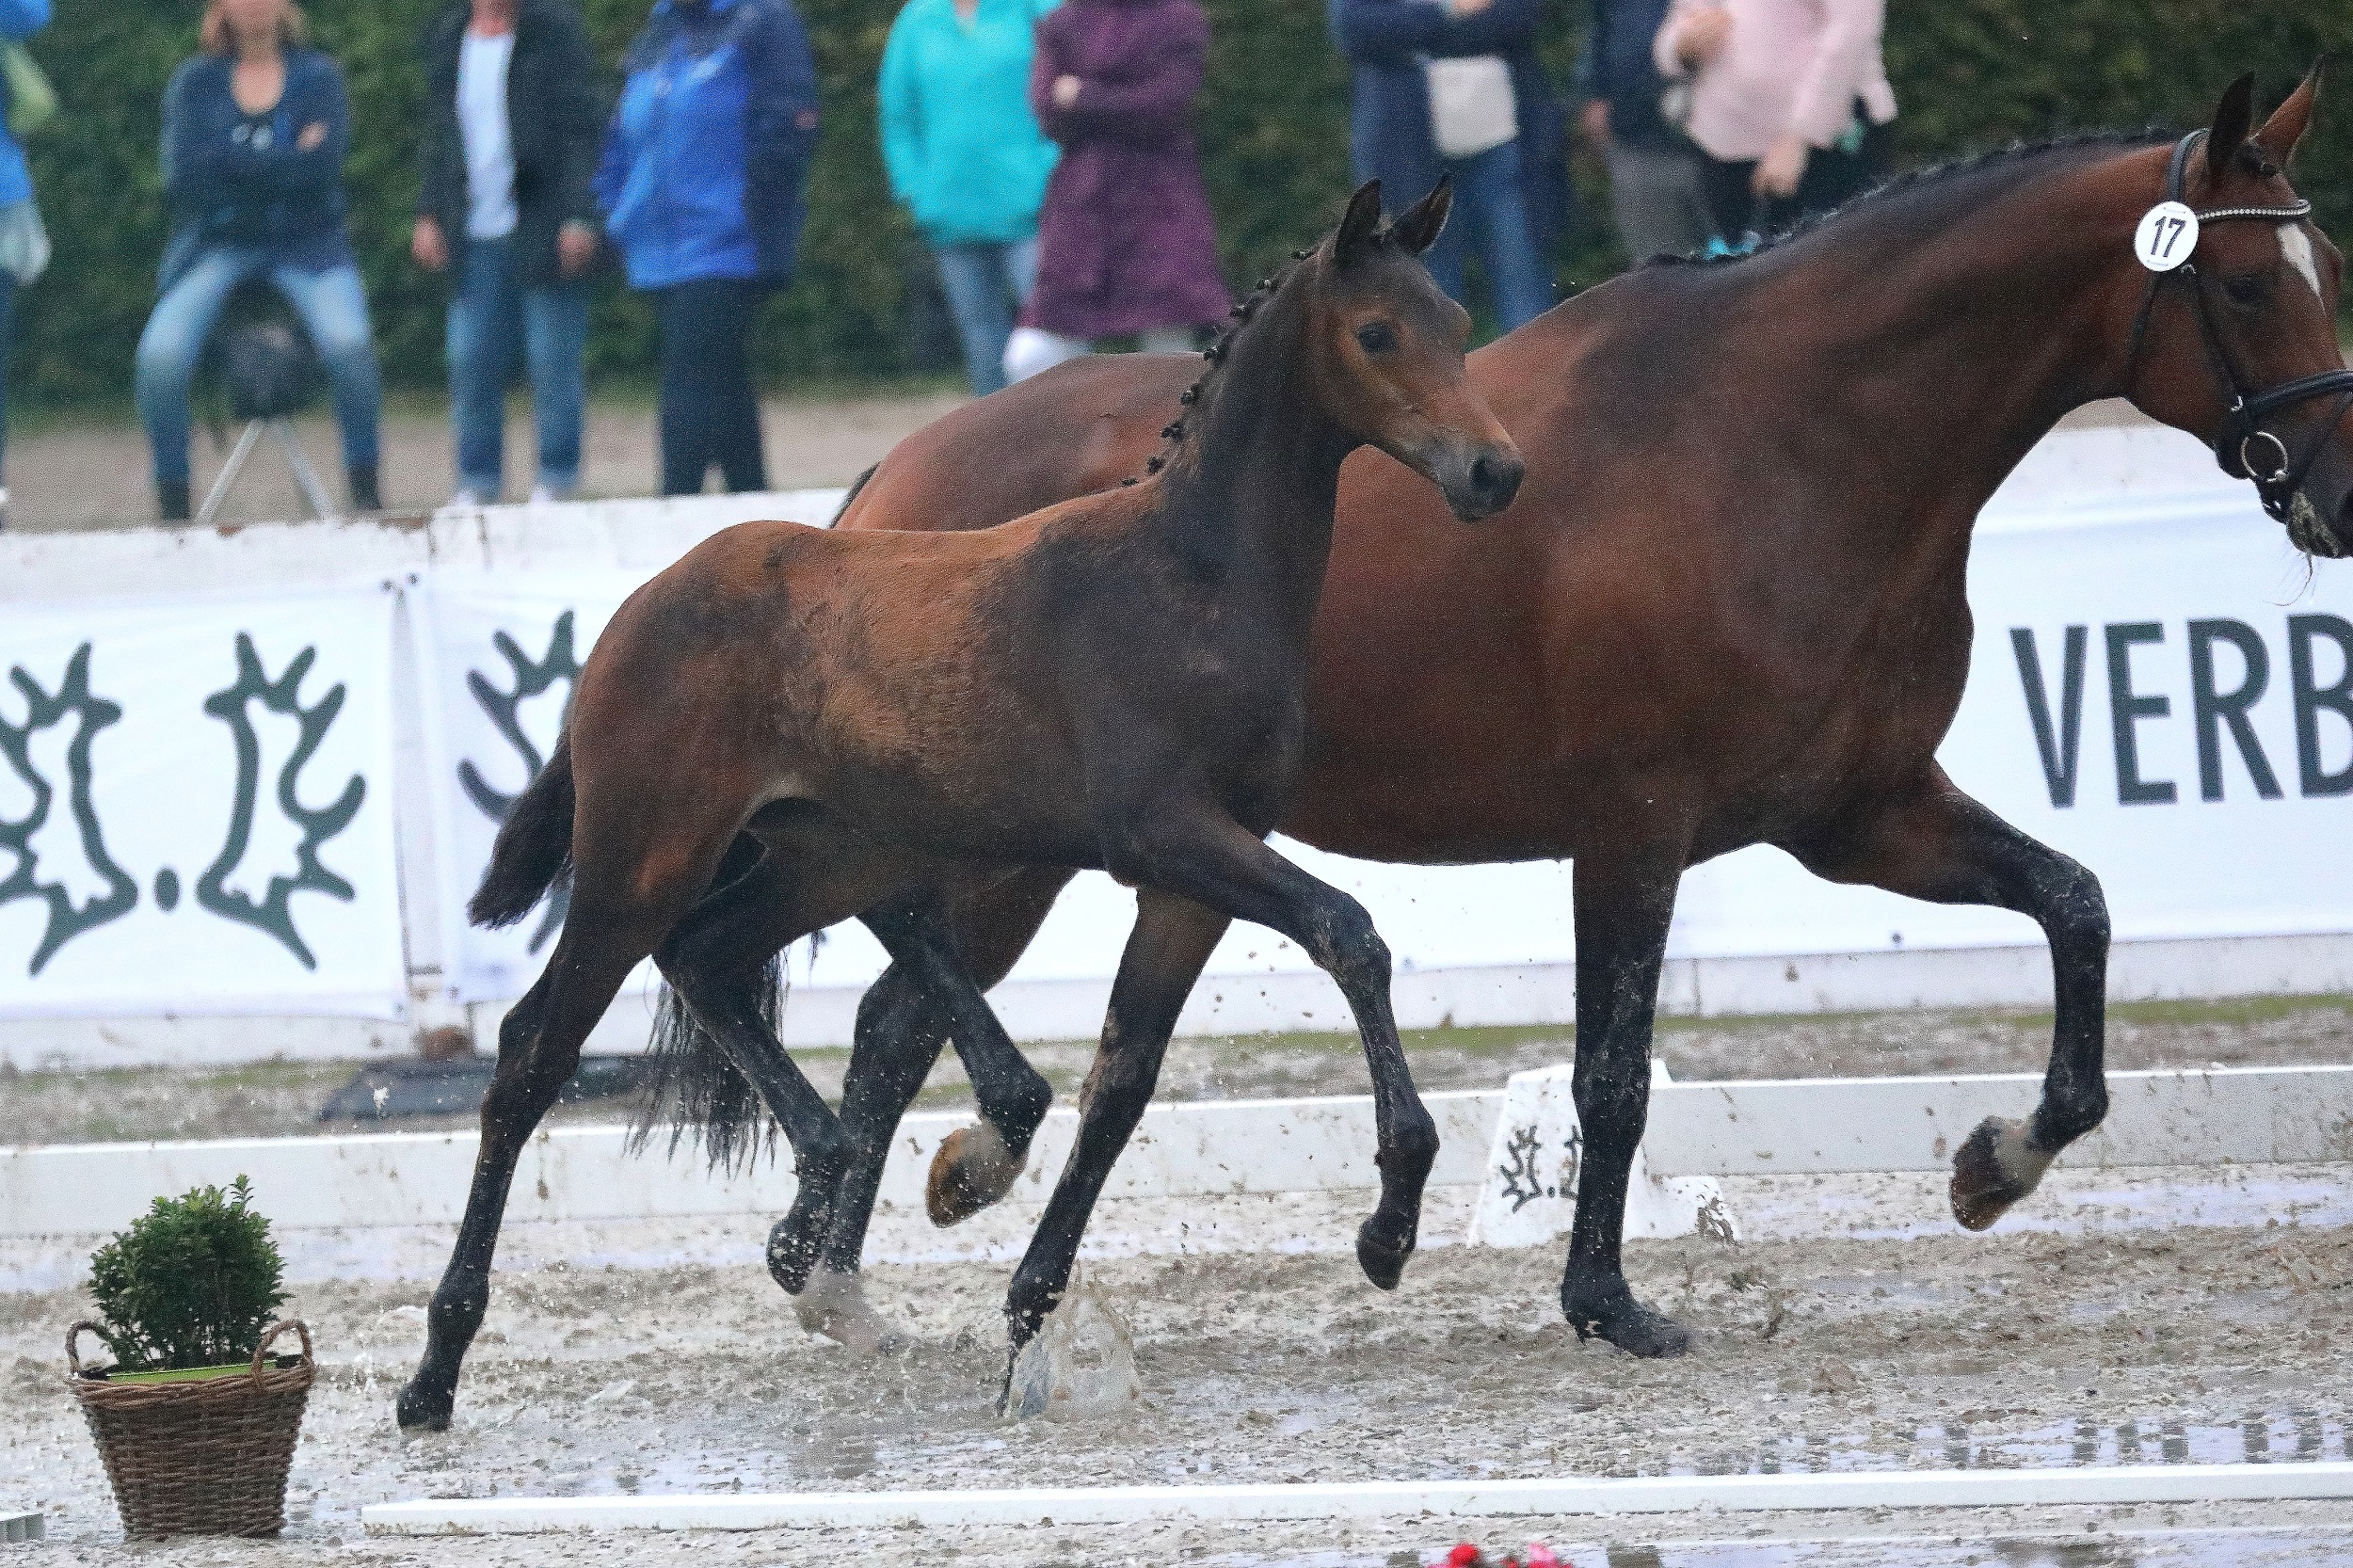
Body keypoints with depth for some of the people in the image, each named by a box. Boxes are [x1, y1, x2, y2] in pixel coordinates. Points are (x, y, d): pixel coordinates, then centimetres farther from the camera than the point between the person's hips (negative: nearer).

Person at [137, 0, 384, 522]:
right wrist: (286, 162, -10)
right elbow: (185, 175, -8)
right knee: (161, 353, -26)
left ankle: (364, 490, -15)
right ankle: (171, 498, -12)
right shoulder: (195, 81, 6)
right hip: (217, 242, 1)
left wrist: (230, 162, -10)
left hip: (305, 242, -1)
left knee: (348, 340, -29)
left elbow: (321, 168, -10)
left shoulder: (317, 75, 5)